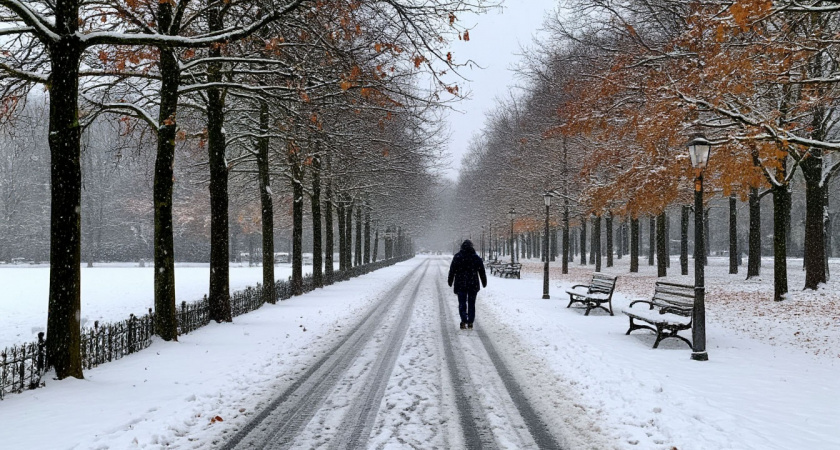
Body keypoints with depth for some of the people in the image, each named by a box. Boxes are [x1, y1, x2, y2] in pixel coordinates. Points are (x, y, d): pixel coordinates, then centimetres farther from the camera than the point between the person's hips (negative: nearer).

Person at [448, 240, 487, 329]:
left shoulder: (457, 257, -3)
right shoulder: (476, 257, 2)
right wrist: (484, 282, 16)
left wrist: (450, 281, 9)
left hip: (460, 285, -1)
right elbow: (482, 271, 6)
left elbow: (452, 270, 0)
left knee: (462, 303, 2)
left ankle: (464, 321, -15)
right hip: (473, 285, 1)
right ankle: (470, 322, 9)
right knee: (471, 304, 9)